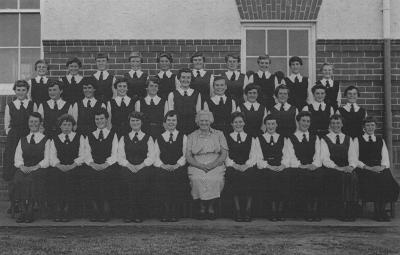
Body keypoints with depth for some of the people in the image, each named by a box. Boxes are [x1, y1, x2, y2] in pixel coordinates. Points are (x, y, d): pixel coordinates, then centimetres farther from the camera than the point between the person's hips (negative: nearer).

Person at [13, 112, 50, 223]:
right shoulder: (22, 140, 22)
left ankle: (30, 211, -26)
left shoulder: (46, 141, 10)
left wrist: (34, 167, -15)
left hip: (39, 169, -3)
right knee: (18, 178, -30)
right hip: (24, 169, 3)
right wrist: (22, 166, -10)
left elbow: (47, 160, 0)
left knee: (31, 179, -35)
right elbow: (17, 158, 13)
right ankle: (23, 211, -24)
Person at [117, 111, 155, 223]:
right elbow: (120, 157, 9)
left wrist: (140, 166, -10)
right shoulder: (123, 138, 19)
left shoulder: (148, 138, 15)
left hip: (143, 167, -1)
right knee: (127, 175, -27)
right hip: (128, 168, 1)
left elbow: (151, 158, 5)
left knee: (142, 176, -27)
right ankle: (130, 214, -20)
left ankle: (138, 215, -18)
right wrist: (129, 165, -9)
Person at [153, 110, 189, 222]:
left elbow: (185, 155, 7)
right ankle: (165, 213, -15)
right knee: (161, 177, -25)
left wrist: (176, 165, -10)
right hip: (163, 168, 1)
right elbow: (156, 157, 11)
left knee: (178, 179, -26)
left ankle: (174, 213, -15)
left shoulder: (183, 137, 18)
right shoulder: (159, 138, 21)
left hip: (179, 168, -1)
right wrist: (163, 165, -9)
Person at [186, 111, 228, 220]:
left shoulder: (219, 134, 14)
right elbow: (188, 157, 6)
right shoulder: (191, 136, 15)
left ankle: (211, 207, -11)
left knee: (216, 179, -32)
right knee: (197, 179, -32)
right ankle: (202, 207, -12)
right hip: (197, 166, 0)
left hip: (216, 166, 0)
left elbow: (224, 154, 5)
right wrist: (200, 165, -12)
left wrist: (212, 165, -12)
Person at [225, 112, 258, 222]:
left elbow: (253, 157, 11)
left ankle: (248, 210, -23)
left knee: (249, 175, -33)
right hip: (232, 167, 0)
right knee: (233, 175, -34)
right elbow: (225, 157, 8)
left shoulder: (250, 139, 22)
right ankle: (237, 211, -24)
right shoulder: (227, 138, 18)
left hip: (247, 167, 1)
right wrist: (235, 165, -10)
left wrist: (246, 165, -9)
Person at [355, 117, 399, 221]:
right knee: (376, 182, -32)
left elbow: (385, 159, 14)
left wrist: (382, 167, -9)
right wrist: (369, 168, -12)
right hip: (364, 170, -3)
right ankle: (377, 212, -17)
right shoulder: (358, 141, 11)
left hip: (380, 169, 3)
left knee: (387, 181, -29)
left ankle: (382, 211, -15)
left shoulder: (381, 141, 23)